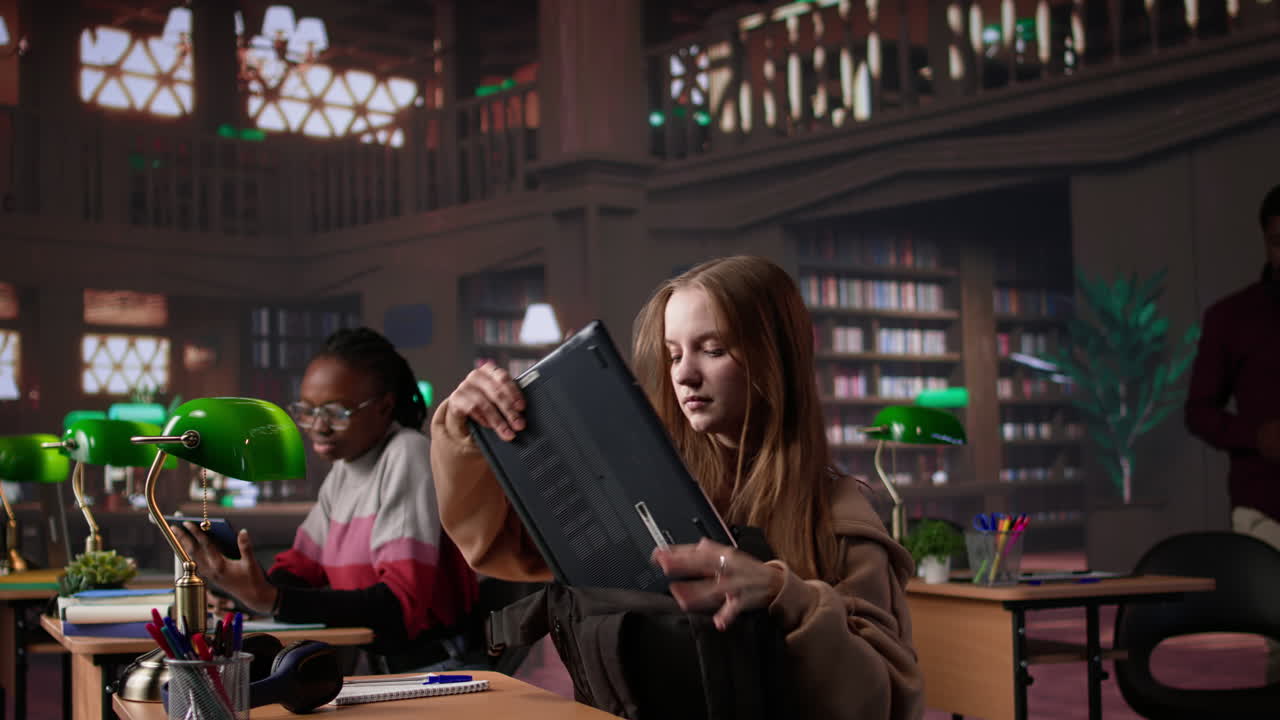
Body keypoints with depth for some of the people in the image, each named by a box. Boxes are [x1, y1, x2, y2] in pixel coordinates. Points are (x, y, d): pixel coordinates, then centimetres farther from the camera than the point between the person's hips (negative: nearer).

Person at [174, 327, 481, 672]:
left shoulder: (407, 457, -14)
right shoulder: (344, 467, 10)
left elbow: (404, 603, -20)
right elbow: (300, 568, 13)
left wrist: (269, 600, -25)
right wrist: (248, 590, -9)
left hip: (429, 667, -7)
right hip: (375, 668, 7)